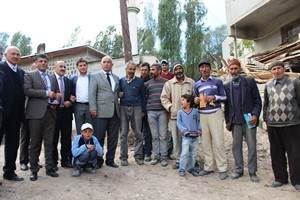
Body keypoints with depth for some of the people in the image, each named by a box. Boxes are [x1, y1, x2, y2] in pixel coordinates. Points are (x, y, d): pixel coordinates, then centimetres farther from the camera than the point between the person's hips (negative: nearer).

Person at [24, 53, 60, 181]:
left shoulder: (53, 78, 20)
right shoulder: (29, 76, 5)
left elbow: (57, 93, 22)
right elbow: (27, 90, -10)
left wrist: (56, 100, -1)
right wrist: (46, 93, -13)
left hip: (50, 112, 4)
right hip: (36, 113, -4)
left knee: (49, 142, 7)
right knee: (35, 143, 2)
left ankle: (49, 168, 15)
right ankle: (34, 170, 12)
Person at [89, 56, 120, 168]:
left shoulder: (116, 78, 19)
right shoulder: (95, 77, 7)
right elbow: (92, 94, -2)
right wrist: (93, 108, -10)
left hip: (114, 112, 4)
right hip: (101, 112, -4)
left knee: (113, 138, 7)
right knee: (99, 137, 1)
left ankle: (110, 160, 19)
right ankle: (98, 161, 14)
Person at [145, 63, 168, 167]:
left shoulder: (166, 82, 6)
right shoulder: (148, 84, 12)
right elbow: (145, 97, 14)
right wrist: (144, 110, 8)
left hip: (162, 111, -2)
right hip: (151, 112, 2)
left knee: (163, 135, -1)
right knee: (154, 136, 5)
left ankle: (163, 156, 7)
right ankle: (156, 156, 14)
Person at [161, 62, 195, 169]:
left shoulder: (191, 82, 7)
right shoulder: (169, 83, 6)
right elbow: (164, 97, 6)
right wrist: (169, 107, -4)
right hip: (174, 116, 0)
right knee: (176, 139, 5)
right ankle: (178, 160, 18)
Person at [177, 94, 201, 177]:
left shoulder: (195, 111, 4)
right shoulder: (180, 112, 1)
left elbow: (198, 121, 9)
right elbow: (179, 123, -2)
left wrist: (199, 130, -3)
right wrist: (185, 131, -14)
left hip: (195, 136, 2)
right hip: (186, 137, -2)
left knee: (193, 154, 11)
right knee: (185, 153, -9)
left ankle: (191, 168, 26)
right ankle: (182, 169, 3)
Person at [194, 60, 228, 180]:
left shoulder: (217, 81, 5)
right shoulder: (197, 85, 14)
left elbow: (224, 97, 5)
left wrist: (214, 97, -12)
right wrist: (196, 100, -3)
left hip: (215, 114, -3)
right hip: (202, 115, 3)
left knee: (218, 142, -7)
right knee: (206, 142, 5)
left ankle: (222, 169, 1)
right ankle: (208, 167, 14)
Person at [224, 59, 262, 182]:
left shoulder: (250, 82, 3)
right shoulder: (226, 86, 10)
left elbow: (257, 101, 0)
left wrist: (255, 115, -13)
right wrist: (227, 121, 6)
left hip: (249, 119, -2)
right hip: (235, 121, 3)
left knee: (252, 146, 1)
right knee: (236, 146, 6)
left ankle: (252, 172, 12)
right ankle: (238, 170, 18)